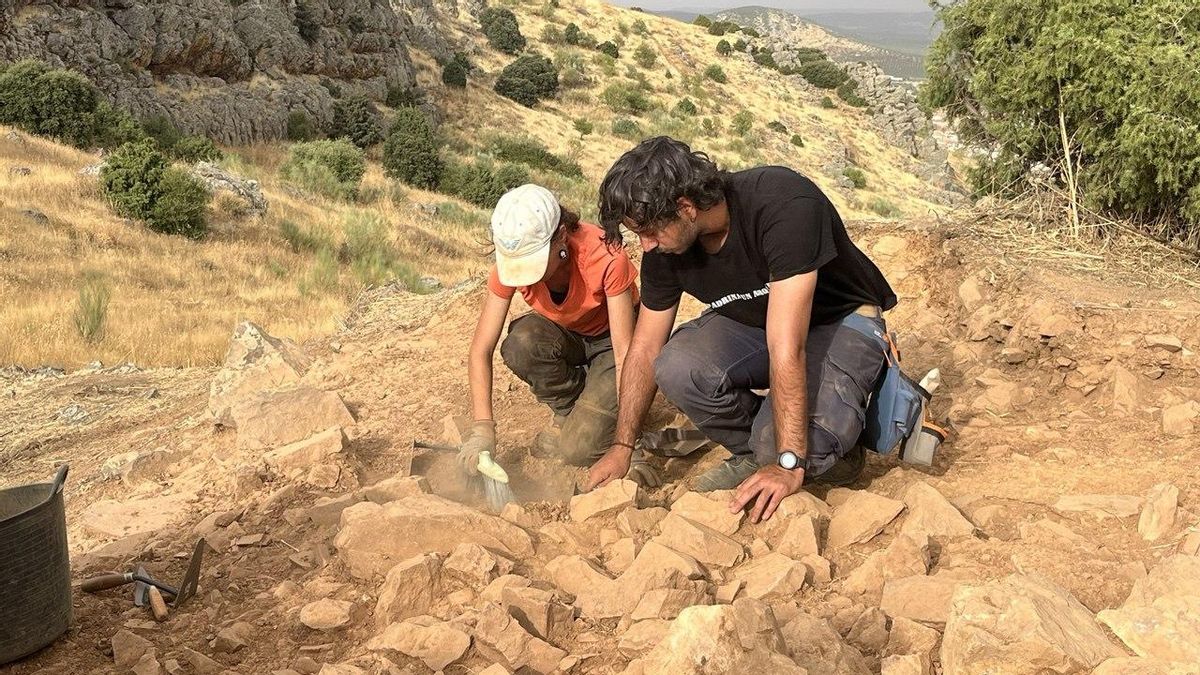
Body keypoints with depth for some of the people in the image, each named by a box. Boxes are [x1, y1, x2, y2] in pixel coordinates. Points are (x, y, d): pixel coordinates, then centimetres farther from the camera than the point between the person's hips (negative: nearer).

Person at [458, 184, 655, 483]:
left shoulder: (605, 257, -34)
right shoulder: (509, 265, -23)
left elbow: (625, 352, -33)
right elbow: (480, 352, -21)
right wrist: (482, 429, -34)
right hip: (564, 334, 4)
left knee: (579, 450, -23)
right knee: (519, 346, -33)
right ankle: (568, 408, -3)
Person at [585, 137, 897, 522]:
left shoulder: (785, 205, -33)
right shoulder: (664, 248, -13)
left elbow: (786, 348, -37)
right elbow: (645, 349, 0)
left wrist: (789, 463, -37)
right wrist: (622, 447, 1)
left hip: (841, 321, -5)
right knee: (677, 367, -26)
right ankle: (755, 451, -1)